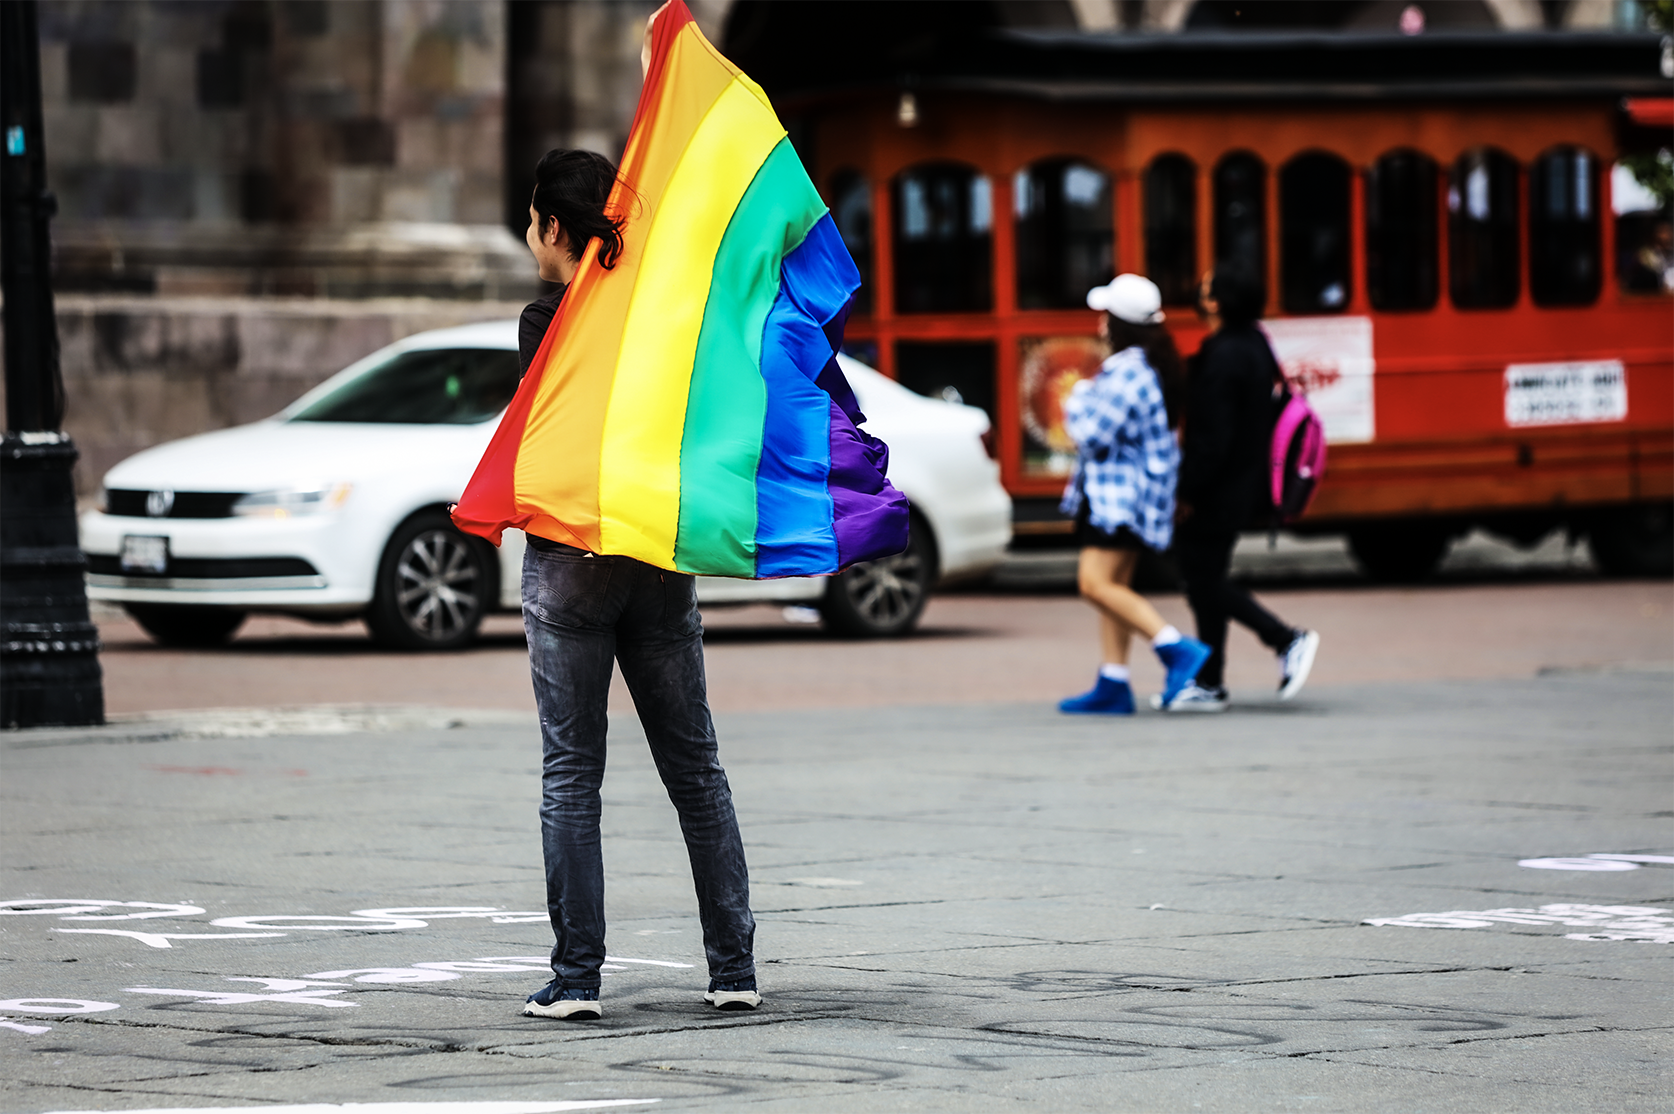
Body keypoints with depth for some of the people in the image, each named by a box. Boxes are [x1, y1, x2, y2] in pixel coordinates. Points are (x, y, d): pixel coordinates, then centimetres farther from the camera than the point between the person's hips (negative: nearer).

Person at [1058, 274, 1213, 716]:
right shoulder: (1149, 365, 13)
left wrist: (1079, 399, -4)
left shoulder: (1128, 371, -20)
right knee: (1112, 587, 12)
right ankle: (1113, 686, 13)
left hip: (1120, 494, -11)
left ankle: (1178, 650, -21)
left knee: (1096, 583, -16)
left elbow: (1094, 433, -22)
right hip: (1116, 493, 11)